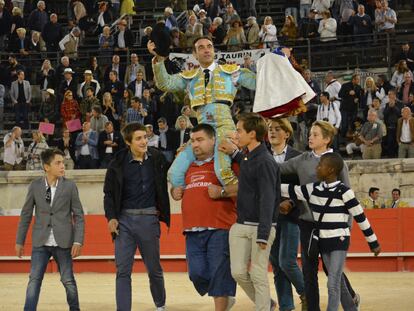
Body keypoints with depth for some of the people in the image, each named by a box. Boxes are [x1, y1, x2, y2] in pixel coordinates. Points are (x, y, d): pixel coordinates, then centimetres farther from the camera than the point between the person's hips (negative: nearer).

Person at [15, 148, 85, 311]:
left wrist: (78, 241, -8)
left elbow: (79, 216, 0)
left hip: (63, 243, 0)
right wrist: (19, 241, 7)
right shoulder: (35, 186, 1)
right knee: (34, 280, -4)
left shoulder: (70, 186, -1)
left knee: (68, 280, 7)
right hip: (41, 243, 1)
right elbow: (26, 215, 8)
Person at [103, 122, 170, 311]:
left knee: (154, 268, 10)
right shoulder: (118, 164, -1)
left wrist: (162, 212, 5)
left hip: (148, 219, 0)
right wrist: (111, 217, -5)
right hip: (124, 219, 0)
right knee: (122, 270, -4)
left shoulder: (157, 159, 2)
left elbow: (163, 188, 13)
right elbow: (109, 193, 4)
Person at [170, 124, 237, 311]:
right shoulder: (188, 167, 19)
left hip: (219, 230, -6)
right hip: (193, 232, 6)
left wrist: (222, 192, -17)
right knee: (197, 274, 2)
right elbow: (176, 187, 35)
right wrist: (174, 192, 13)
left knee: (220, 274, -4)